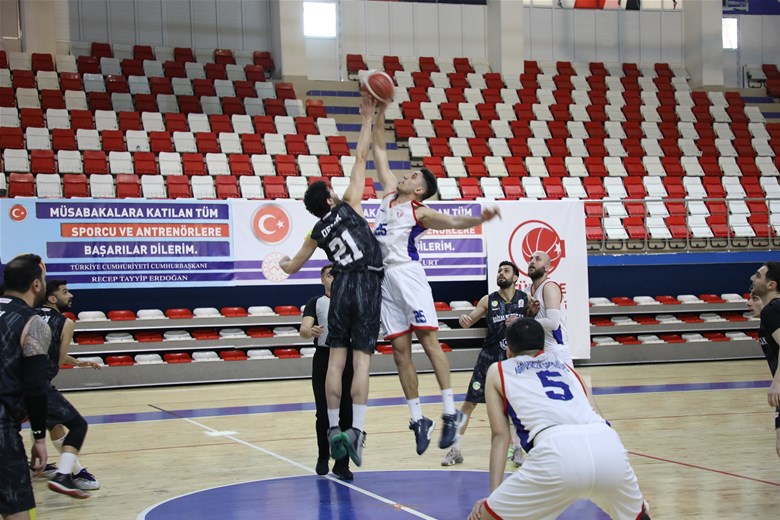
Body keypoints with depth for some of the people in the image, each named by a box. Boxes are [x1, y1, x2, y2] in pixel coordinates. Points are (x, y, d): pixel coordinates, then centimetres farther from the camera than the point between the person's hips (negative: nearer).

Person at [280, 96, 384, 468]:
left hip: (342, 287, 3)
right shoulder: (348, 206, 3)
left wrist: (282, 262, 50)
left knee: (336, 357, 6)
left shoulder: (317, 235, 12)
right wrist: (367, 119, 10)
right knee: (361, 357, -8)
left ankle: (334, 428, 7)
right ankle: (357, 430, -15)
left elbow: (291, 267, 26)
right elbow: (361, 158, 3)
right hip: (367, 284, -3)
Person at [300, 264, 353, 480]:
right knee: (323, 413, 0)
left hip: (348, 357, 1)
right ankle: (323, 457, 22)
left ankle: (342, 463, 3)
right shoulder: (316, 303, 9)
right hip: (324, 357, -1)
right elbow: (303, 329, -7)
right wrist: (310, 331, -30)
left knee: (347, 412, -4)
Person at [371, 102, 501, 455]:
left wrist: (478, 220, -37)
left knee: (428, 339, -12)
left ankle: (450, 412, -13)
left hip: (407, 272, -6)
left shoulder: (419, 212, 0)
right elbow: (379, 150, 23)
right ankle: (417, 418, 7)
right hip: (385, 277, 6)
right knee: (400, 350, 4)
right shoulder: (390, 192, 18)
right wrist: (379, 114, 19)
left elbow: (452, 222, -17)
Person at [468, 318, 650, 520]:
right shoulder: (564, 366, 37)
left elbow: (500, 436, 19)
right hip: (607, 443, 4)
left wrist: (494, 493, 17)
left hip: (558, 450, -4)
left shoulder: (497, 371, 28)